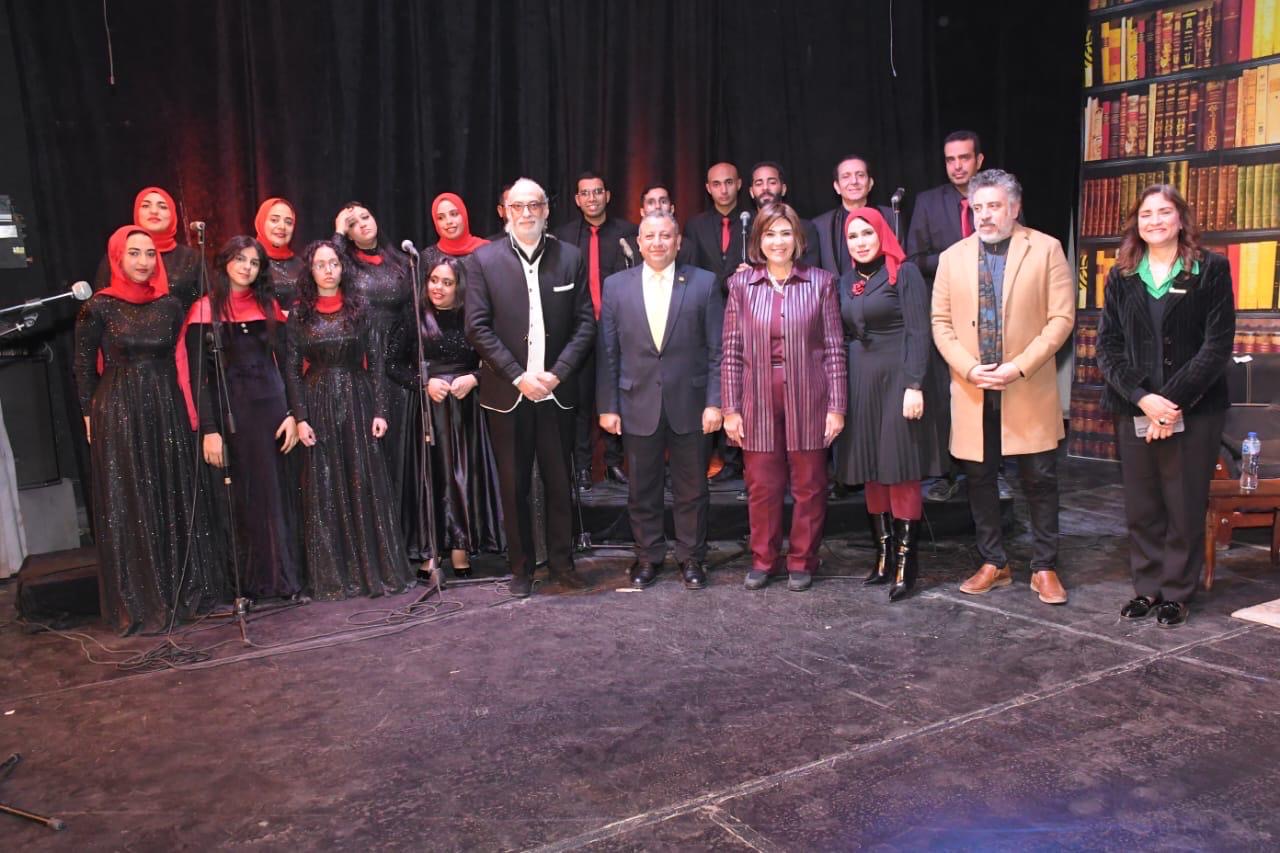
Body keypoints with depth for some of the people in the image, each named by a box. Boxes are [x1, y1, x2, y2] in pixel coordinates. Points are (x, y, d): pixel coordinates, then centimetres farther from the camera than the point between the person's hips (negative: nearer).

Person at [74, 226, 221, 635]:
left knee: (175, 498, 8)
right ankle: (137, 601, 13)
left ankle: (183, 590, 21)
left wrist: (184, 407, 7)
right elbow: (84, 364, 1)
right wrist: (90, 414, 2)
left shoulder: (170, 305, 3)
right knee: (127, 505, 3)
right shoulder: (99, 306, -6)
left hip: (166, 410, 3)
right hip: (118, 413, -3)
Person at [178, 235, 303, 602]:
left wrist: (292, 413, -1)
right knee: (242, 496, 2)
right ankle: (249, 581, 10)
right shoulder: (205, 310, -1)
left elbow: (284, 364, 9)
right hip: (229, 411, -3)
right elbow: (198, 375, -5)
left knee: (280, 492, 5)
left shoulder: (269, 307, 10)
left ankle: (285, 576, 14)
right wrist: (208, 430, -12)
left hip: (272, 407, 3)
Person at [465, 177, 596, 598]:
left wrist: (558, 373, -9)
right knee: (514, 485, 7)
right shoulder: (483, 260, 0)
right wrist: (518, 376, -11)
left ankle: (561, 559, 24)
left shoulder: (571, 257, 4)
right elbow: (478, 327, -4)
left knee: (559, 481, 8)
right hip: (507, 392, -1)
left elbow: (585, 322, 2)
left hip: (557, 390, 1)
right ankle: (520, 567, 19)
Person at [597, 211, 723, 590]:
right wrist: (607, 406, 0)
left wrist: (715, 402, -7)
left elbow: (717, 350, -1)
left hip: (690, 405, -1)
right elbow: (606, 353, 4)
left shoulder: (704, 283, 0)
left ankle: (691, 557, 24)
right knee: (642, 490, 10)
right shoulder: (616, 286, 4)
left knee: (692, 489, 9)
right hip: (638, 405, 1)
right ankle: (647, 556, 26)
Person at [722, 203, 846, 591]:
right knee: (761, 486, 8)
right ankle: (763, 560, 24)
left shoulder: (821, 283, 1)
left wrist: (836, 407, -4)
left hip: (808, 401, 0)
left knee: (809, 486, 8)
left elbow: (834, 349, 1)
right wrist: (730, 409, -1)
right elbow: (731, 352, 3)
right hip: (758, 402, 1)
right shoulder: (741, 284, 3)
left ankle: (802, 562, 23)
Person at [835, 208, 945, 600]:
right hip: (859, 383, 6)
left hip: (896, 379, -6)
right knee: (872, 473, 7)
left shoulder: (904, 273, -4)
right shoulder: (847, 281, 14)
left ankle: (906, 564, 2)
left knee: (901, 472, -4)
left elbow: (918, 333, -10)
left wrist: (914, 386, -18)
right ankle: (884, 556, 15)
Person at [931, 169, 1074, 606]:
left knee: (1040, 480, 3)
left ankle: (1045, 568, 16)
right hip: (972, 392, 3)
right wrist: (969, 368, -10)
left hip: (1029, 392, -2)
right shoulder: (952, 258, 9)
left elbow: (1061, 317, -5)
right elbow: (940, 322, 5)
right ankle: (993, 563, 23)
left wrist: (1020, 366, -15)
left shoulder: (1046, 250, 1)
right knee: (979, 479, 9)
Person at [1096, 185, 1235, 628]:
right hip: (1134, 410, 3)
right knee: (1141, 509, 8)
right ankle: (1147, 588, 20)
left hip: (1193, 410, -2)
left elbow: (1217, 345, -5)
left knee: (1185, 508, 4)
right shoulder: (1121, 276, 9)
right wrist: (1142, 398, -11)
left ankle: (1176, 592, 16)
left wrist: (1174, 400, -14)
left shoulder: (1211, 270, 1)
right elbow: (1108, 345, 2)